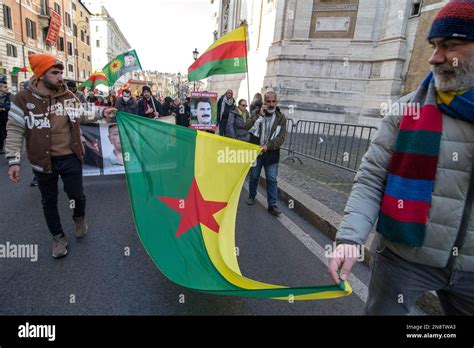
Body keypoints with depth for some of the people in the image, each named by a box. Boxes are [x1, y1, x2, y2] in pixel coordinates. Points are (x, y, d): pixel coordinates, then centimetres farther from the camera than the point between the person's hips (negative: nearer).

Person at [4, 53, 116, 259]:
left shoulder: (69, 96, 0)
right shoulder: (23, 99, -9)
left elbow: (81, 115, 17)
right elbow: (15, 131, -6)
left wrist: (101, 113, 4)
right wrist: (13, 161, -10)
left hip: (70, 158, 1)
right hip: (43, 161, -1)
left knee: (77, 196, 6)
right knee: (49, 201, 12)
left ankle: (79, 218, 41)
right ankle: (58, 237, 31)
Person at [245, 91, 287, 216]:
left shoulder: (281, 118, -1)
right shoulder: (257, 113, 1)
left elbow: (281, 137, -9)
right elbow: (247, 127, -14)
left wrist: (268, 146, -23)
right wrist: (260, 115, -21)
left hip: (271, 154, -1)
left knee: (272, 180, -1)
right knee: (254, 177, 14)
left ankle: (272, 205, 7)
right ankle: (252, 196, 36)